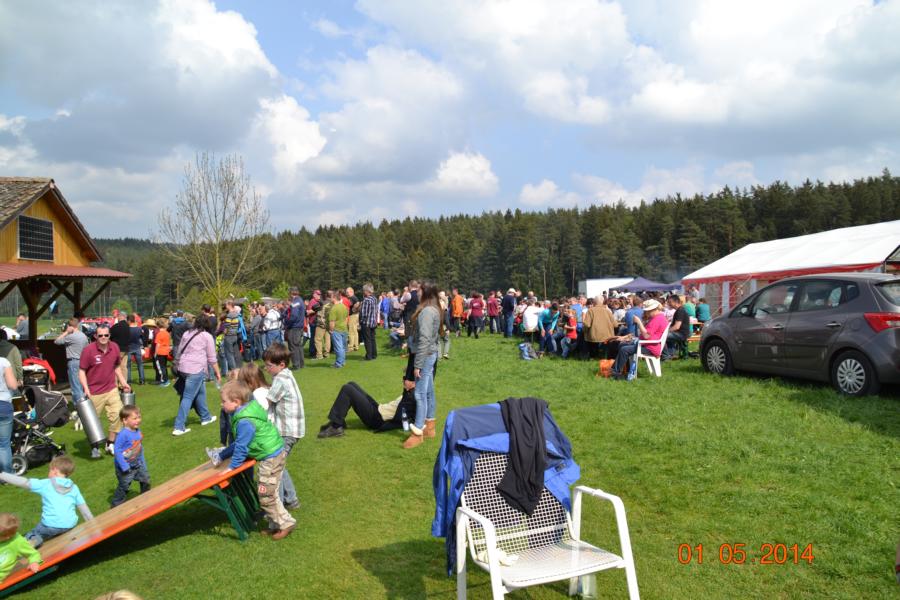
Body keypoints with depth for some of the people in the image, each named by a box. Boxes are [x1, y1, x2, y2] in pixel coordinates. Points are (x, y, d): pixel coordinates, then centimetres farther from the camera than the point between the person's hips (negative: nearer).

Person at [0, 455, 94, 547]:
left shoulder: (45, 484, -1)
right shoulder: (74, 488, 9)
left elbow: (23, 482, -7)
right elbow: (83, 507, 10)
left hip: (51, 525, -3)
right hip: (70, 525, 3)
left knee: (30, 536, 18)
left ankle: (33, 541, -11)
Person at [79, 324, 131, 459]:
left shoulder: (114, 347, 1)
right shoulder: (88, 350, -13)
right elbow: (81, 371, -9)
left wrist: (123, 382, 11)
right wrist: (86, 389, -19)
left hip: (111, 390, 4)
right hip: (94, 393, -4)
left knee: (118, 415, -2)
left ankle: (110, 443, 16)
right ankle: (94, 447, 27)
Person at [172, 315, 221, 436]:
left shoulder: (187, 334, 16)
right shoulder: (207, 336, 0)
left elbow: (179, 352, 17)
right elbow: (212, 358, 1)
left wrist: (180, 367, 25)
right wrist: (218, 373, 8)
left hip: (183, 368, 7)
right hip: (196, 369, -7)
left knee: (201, 392, 22)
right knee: (188, 397, -5)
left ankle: (205, 417, 35)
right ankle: (179, 427, -7)